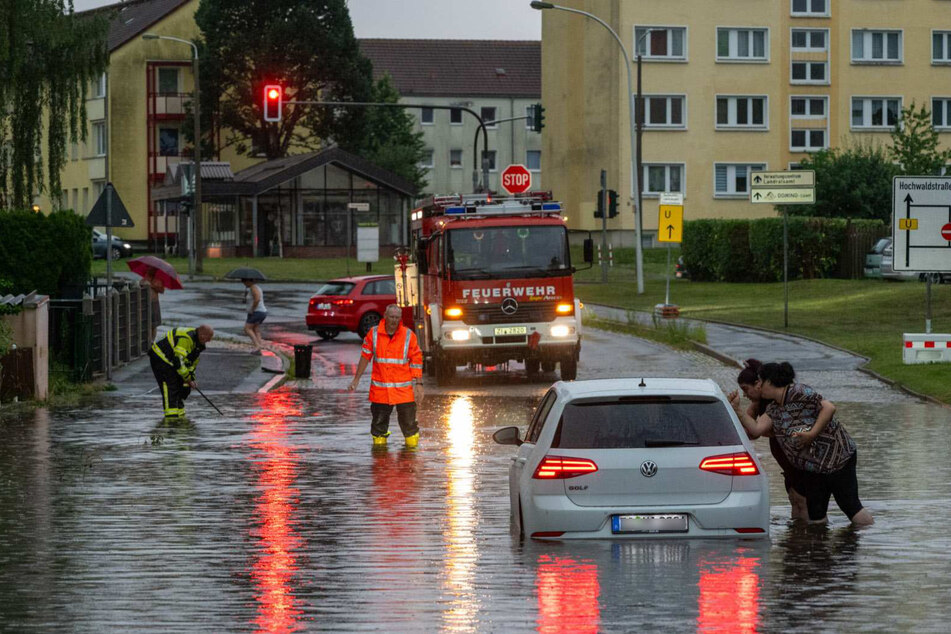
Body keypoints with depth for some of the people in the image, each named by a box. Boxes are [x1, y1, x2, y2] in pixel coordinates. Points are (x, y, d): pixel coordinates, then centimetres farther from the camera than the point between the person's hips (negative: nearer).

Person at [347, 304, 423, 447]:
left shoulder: (409, 335, -3)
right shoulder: (374, 334, 1)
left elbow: (416, 361, 0)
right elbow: (365, 357, 8)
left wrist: (418, 383, -3)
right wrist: (356, 379, 10)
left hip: (404, 391, -1)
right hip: (380, 390, 1)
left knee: (408, 420, -1)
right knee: (379, 420, 8)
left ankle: (412, 445, 11)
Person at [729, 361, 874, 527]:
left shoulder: (798, 392, -14)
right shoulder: (773, 409, 11)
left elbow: (829, 407, -21)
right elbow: (756, 429, -2)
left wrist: (812, 434, -23)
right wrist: (737, 409, -8)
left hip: (837, 458, -8)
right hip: (811, 468, 8)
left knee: (850, 505, -8)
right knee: (815, 516, 5)